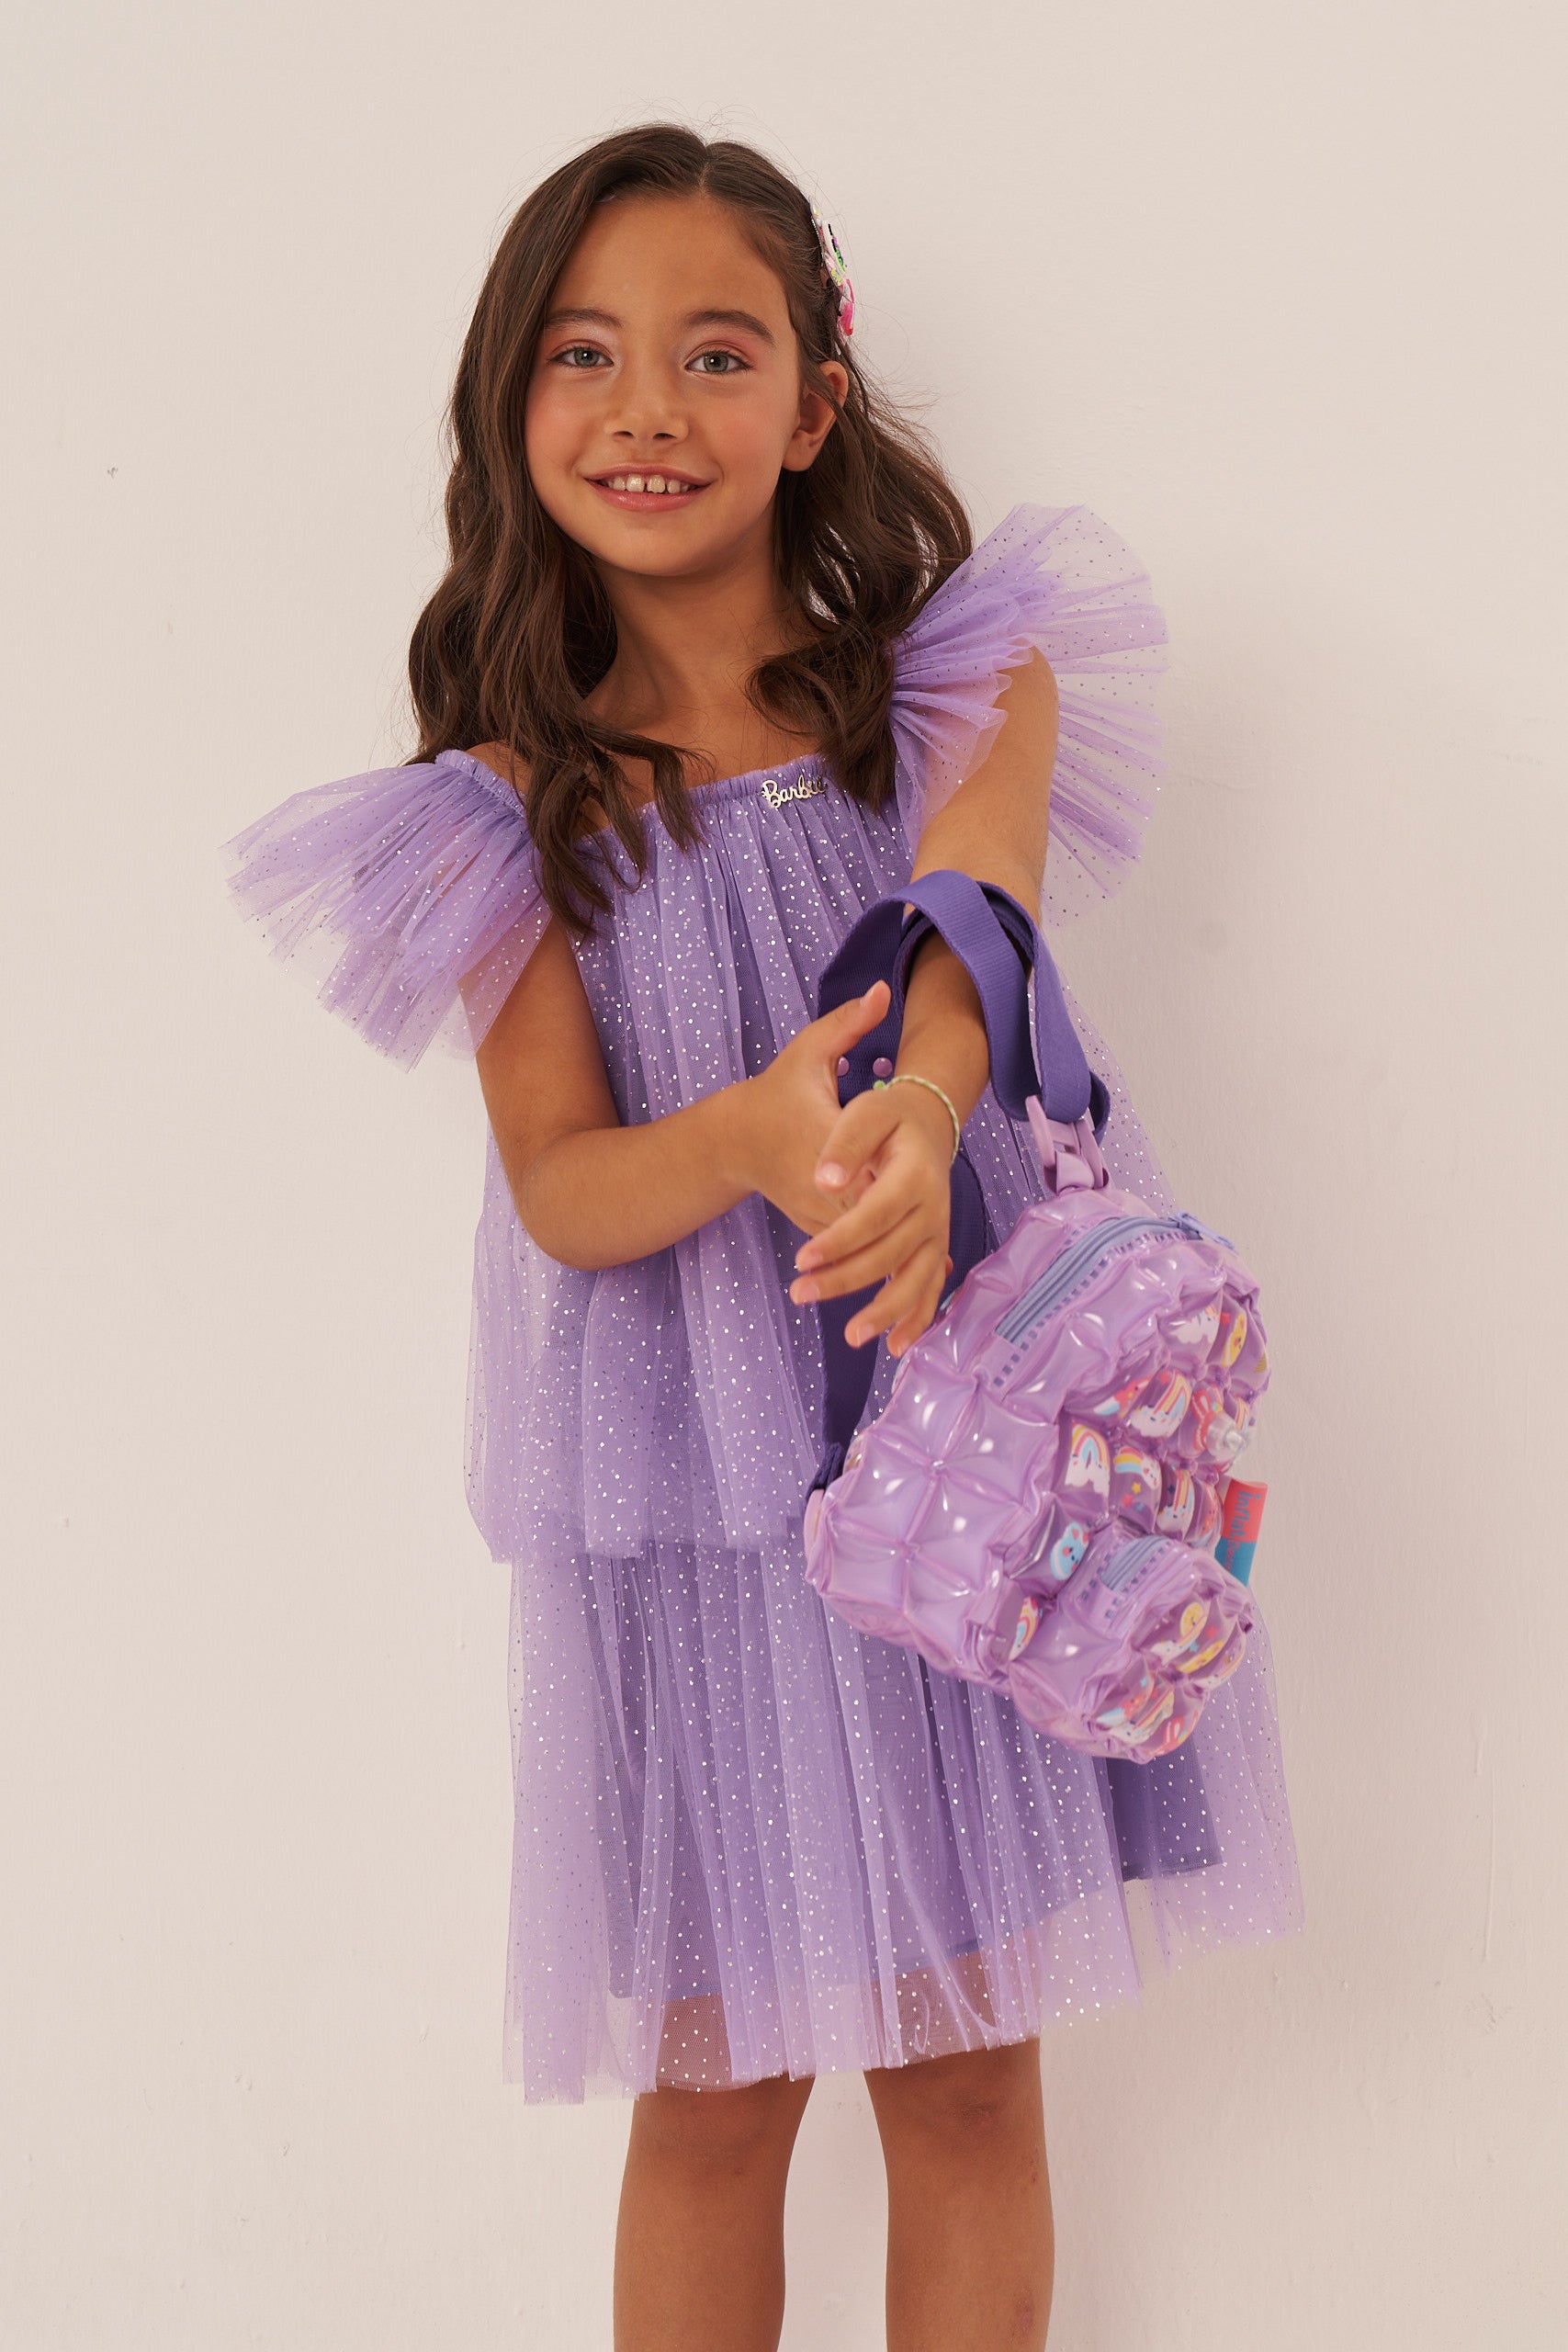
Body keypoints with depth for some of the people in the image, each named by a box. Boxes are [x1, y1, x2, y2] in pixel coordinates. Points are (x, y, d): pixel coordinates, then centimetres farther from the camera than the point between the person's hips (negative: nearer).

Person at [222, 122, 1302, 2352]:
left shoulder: (966, 680, 0)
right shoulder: (514, 799, 0)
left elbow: (972, 919, -21)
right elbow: (559, 1185, -9)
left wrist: (914, 1131, -45)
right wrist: (753, 1140, -33)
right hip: (687, 1486, 0)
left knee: (966, 2069, 10)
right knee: (715, 2087, 10)